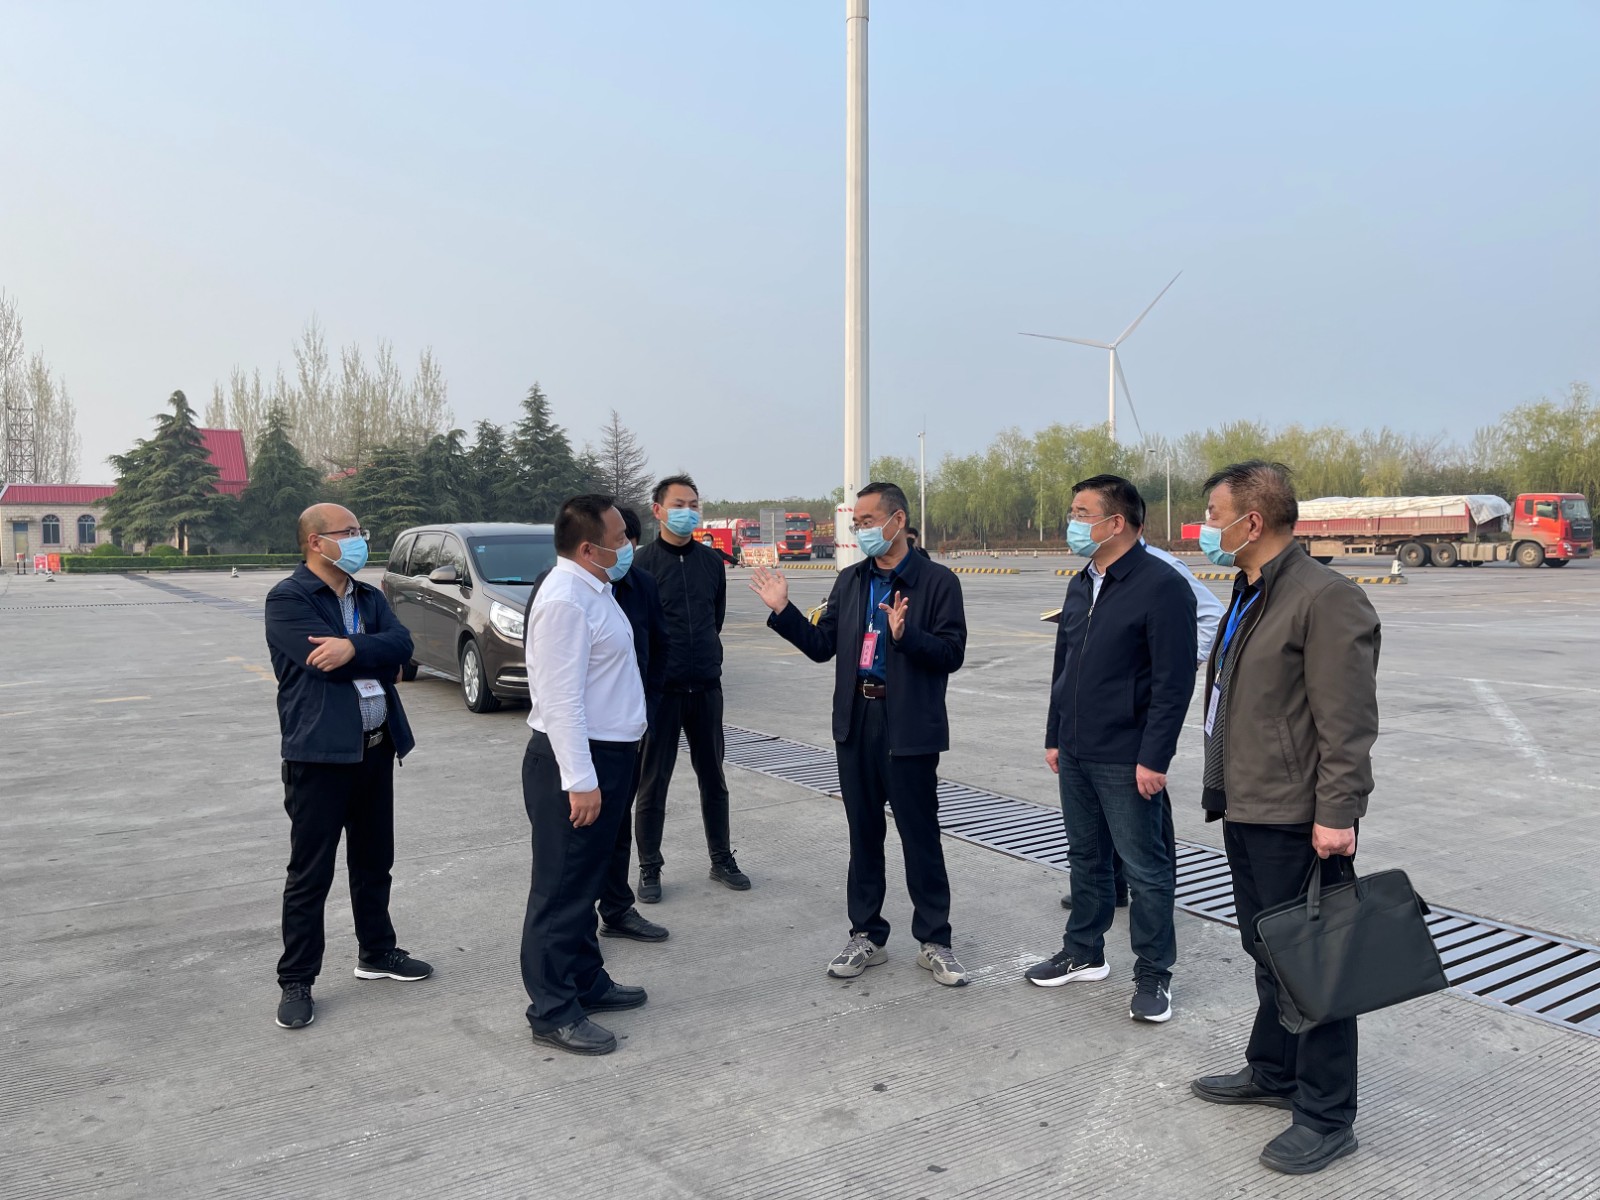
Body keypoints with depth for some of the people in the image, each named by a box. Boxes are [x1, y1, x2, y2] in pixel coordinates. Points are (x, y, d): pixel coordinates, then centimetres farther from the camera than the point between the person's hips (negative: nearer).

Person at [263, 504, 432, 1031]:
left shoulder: (369, 597, 12)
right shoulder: (287, 599, -9)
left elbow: (401, 644, -5)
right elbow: (324, 661, -21)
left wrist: (353, 648, -22)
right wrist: (375, 656, -7)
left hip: (376, 747, 7)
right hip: (320, 752, -7)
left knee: (374, 862, 18)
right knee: (310, 873, 2)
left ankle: (377, 952, 34)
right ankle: (296, 981, 13)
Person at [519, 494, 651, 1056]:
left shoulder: (594, 589, 11)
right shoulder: (564, 600, -20)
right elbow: (561, 699, -24)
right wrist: (580, 779, -24)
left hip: (607, 755, 10)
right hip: (576, 760, -10)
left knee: (586, 880, 20)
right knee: (562, 888, 0)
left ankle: (585, 981, 33)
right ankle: (553, 1011, 10)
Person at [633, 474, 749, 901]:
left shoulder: (711, 560, 6)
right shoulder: (643, 563, -9)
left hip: (706, 686, 4)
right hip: (660, 688, -4)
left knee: (713, 777, 13)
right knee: (652, 783, 5)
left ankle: (722, 860, 26)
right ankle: (649, 869, 17)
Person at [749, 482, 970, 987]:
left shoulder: (937, 581, -6)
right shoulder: (849, 581, 9)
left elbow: (951, 653, -12)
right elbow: (821, 646, 8)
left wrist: (905, 633, -27)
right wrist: (782, 610, -2)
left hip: (909, 729, -5)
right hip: (856, 723, 5)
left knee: (920, 837, 4)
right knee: (863, 833, 14)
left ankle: (934, 941, 19)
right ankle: (866, 936, 27)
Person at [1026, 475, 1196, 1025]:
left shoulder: (1162, 587, -14)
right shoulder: (1081, 586, 11)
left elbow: (1174, 683, -17)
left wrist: (1153, 758, -19)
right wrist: (1054, 737, 16)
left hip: (1127, 762, -8)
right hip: (1075, 755, 8)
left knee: (1145, 870, 4)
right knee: (1086, 859, 19)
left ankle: (1153, 974, 18)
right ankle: (1083, 953, 33)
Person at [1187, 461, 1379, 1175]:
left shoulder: (1326, 598, -18)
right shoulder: (1249, 597, 15)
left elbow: (1347, 721, -21)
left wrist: (1337, 814, -23)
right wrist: (1224, 789, 21)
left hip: (1298, 823, -10)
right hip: (1247, 814, 10)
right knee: (1268, 954, 22)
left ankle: (1326, 1118, 15)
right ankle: (1272, 1073, 39)